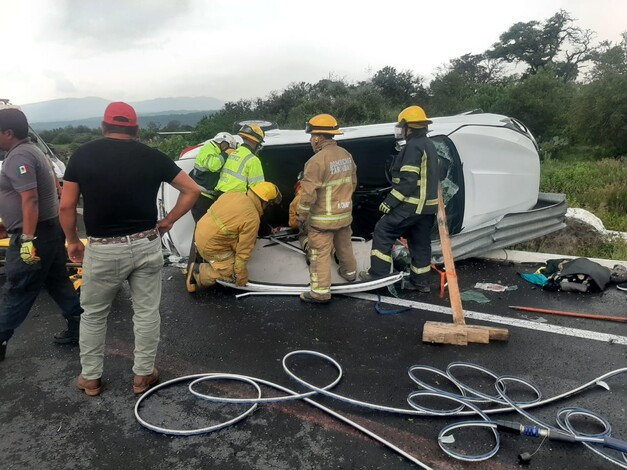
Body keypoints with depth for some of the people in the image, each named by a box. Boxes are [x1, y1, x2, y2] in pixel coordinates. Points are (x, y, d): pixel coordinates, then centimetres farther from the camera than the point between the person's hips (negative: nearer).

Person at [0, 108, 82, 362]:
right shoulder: (29, 150, 14)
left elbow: (30, 199, -26)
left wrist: (28, 239, -26)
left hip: (35, 234, -10)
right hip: (50, 229, 10)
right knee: (58, 282, 15)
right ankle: (79, 327, 21)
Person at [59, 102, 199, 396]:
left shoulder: (83, 154, -1)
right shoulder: (152, 156, 1)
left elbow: (66, 206, -1)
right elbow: (192, 191, 2)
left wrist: (72, 241, 13)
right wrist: (167, 222, 7)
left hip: (102, 250, 0)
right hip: (145, 246, 1)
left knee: (93, 314, 19)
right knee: (147, 313, 13)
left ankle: (90, 378, 30)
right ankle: (143, 375, 25)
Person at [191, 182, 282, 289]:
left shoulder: (233, 194, -3)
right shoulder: (252, 218, -23)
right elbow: (244, 250, -18)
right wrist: (241, 276, -6)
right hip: (210, 246, -8)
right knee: (232, 274, 0)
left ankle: (210, 260, 18)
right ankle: (199, 271, -2)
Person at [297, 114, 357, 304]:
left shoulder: (317, 160, -22)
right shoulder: (346, 155, 2)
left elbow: (308, 193, -21)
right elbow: (352, 183, 13)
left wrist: (301, 216, -10)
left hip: (323, 218, -7)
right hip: (345, 214, 8)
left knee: (320, 254, 2)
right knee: (344, 245, 27)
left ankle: (321, 292, 7)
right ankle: (349, 272, 47)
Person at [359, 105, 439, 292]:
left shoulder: (413, 146, -15)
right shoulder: (429, 145, 17)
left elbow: (408, 180, -22)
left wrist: (390, 201, -18)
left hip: (411, 206, -10)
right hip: (428, 206, 10)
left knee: (383, 231, -2)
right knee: (421, 243, 13)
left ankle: (378, 274, -1)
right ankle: (420, 282, 20)